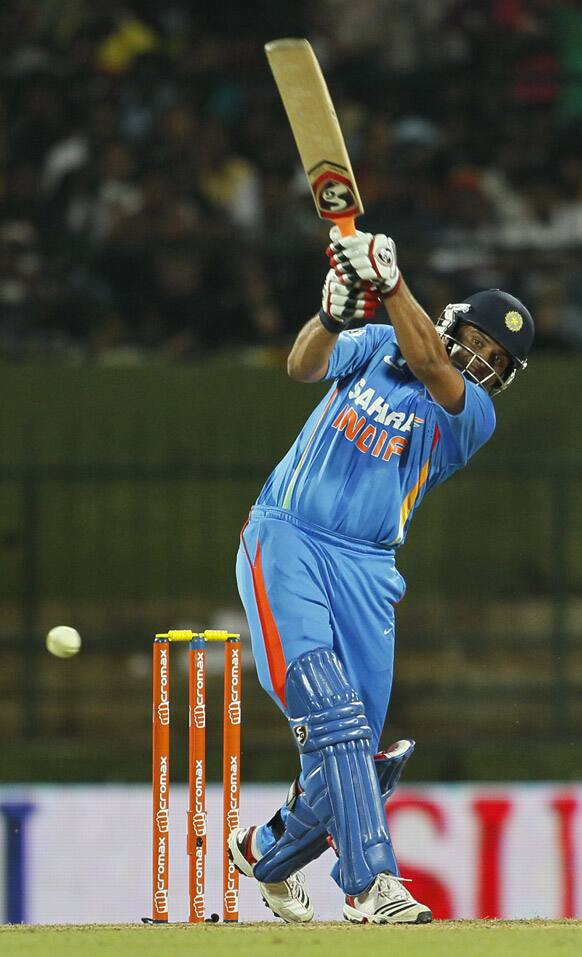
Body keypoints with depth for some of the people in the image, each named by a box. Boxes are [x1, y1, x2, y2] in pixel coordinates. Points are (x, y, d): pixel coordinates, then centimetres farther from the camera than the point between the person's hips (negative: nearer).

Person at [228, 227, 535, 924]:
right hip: (285, 545, -2)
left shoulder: (474, 415, 5)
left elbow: (429, 365, -15)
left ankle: (269, 851, 29)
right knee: (331, 711, -19)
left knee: (356, 747, 0)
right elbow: (304, 365, -7)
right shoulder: (376, 345, 10)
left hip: (366, 571, 3)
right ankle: (373, 883, -26)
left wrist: (389, 282, -26)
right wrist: (332, 314, -28)